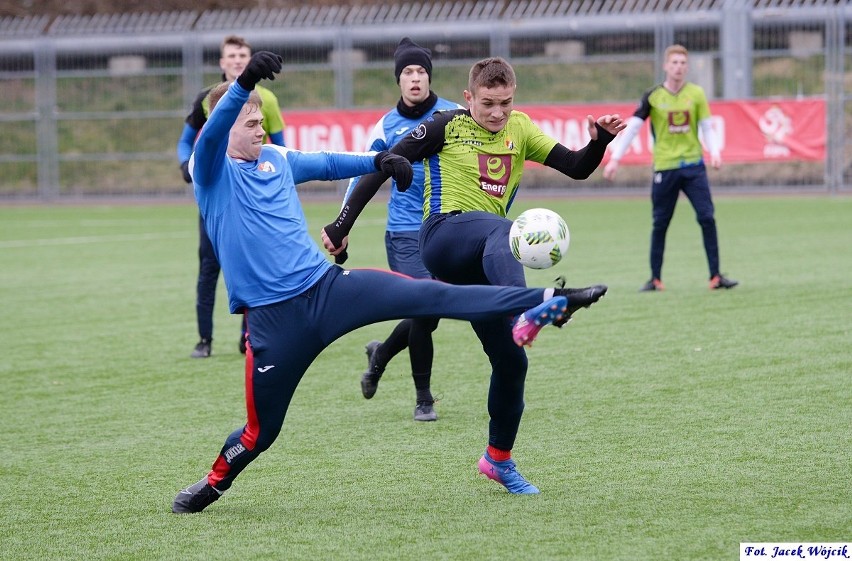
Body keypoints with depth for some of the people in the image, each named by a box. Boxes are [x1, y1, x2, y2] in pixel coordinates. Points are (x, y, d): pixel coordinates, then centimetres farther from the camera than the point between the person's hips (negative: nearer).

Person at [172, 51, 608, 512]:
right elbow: (212, 131, -26)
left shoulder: (275, 158, 13)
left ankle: (542, 303, -19)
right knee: (261, 430, 5)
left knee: (426, 295, -12)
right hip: (272, 316, -4)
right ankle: (214, 482, 34)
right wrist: (244, 82, -44)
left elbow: (328, 163, 18)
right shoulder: (210, 170, -6)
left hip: (325, 285, 4)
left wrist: (376, 161, -3)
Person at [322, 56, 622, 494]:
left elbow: (577, 169, 10)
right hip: (445, 234, -6)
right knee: (501, 231, -41)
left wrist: (599, 141, -11)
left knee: (511, 360, 3)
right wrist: (342, 224, -4)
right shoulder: (447, 127, 2)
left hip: (478, 260, 6)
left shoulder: (519, 129, 15)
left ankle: (498, 457, 23)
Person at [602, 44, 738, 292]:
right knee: (660, 224, 5)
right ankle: (655, 278, 16)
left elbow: (706, 127, 6)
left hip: (693, 165, 1)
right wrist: (615, 158, -9)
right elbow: (632, 127, -3)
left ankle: (716, 276, -3)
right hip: (664, 168, -1)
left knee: (707, 218, -8)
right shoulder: (653, 97, -2)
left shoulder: (696, 94, 3)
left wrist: (714, 152, -11)